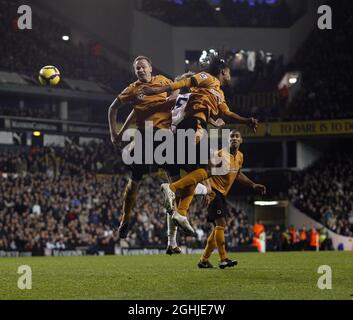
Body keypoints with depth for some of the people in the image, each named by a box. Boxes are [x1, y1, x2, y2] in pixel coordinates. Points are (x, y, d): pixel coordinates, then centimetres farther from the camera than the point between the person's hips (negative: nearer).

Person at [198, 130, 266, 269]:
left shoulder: (240, 156, 8)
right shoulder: (221, 154, -17)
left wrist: (253, 185, 19)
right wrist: (208, 190, -30)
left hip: (222, 194, 9)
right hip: (214, 192, -9)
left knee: (219, 226, 10)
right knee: (221, 223, -17)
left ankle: (204, 260, 18)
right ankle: (223, 259, -18)